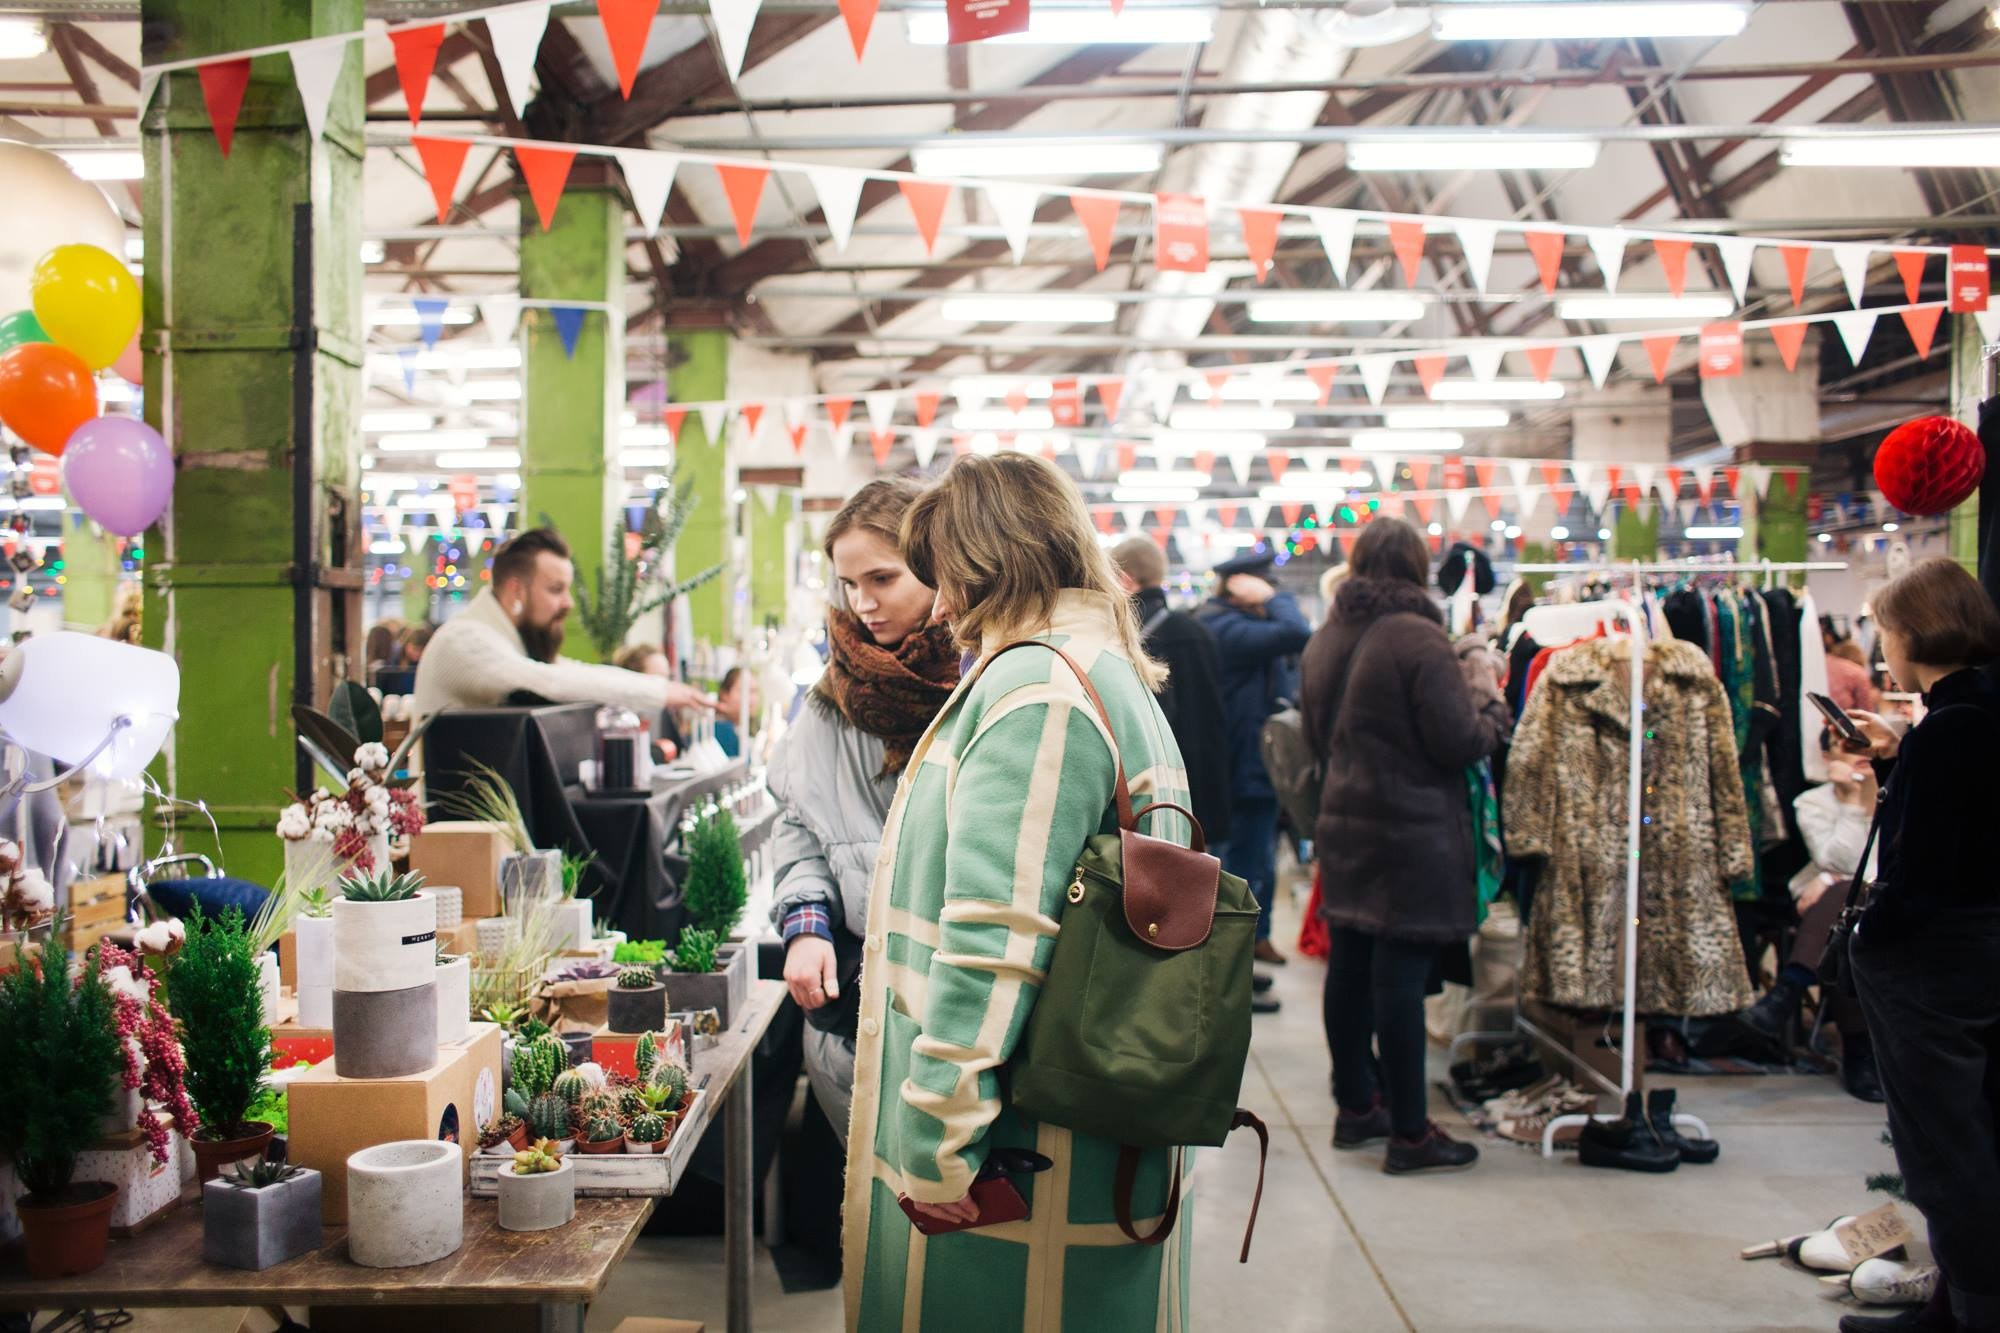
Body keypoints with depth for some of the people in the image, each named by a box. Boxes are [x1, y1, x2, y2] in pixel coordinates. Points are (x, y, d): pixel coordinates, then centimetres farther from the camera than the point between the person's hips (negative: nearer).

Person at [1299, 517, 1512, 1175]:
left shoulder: (1325, 639, 8)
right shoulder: (1419, 639, -16)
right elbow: (1460, 743, -16)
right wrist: (1488, 698, 1)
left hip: (1343, 823, 8)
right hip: (1413, 833, -8)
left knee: (1349, 969, 13)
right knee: (1400, 978, -4)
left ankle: (1356, 1107, 25)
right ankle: (1409, 1133, 3)